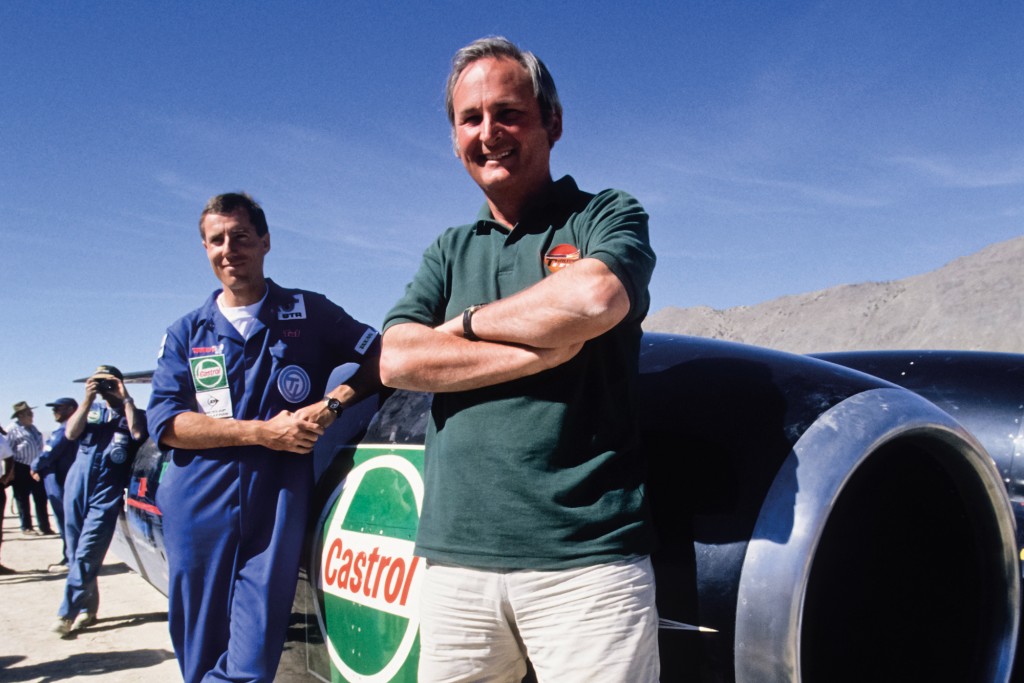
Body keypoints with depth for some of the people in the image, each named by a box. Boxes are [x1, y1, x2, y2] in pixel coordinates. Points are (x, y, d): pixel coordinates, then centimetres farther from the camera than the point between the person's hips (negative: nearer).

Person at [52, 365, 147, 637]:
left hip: (107, 494, -4)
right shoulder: (91, 412, 17)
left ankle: (67, 613, -6)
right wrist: (88, 400, -6)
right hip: (76, 489, 4)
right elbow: (71, 433, 1)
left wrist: (126, 399, -10)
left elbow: (138, 433, -13)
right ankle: (87, 609, 18)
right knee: (76, 555, 8)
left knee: (86, 556, -10)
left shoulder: (132, 414, 8)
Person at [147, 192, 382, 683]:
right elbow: (164, 421, 0)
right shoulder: (185, 334, 12)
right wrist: (261, 431, -11)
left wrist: (332, 404, -14)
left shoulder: (309, 312, 7)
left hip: (278, 505, -2)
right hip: (199, 508, 2)